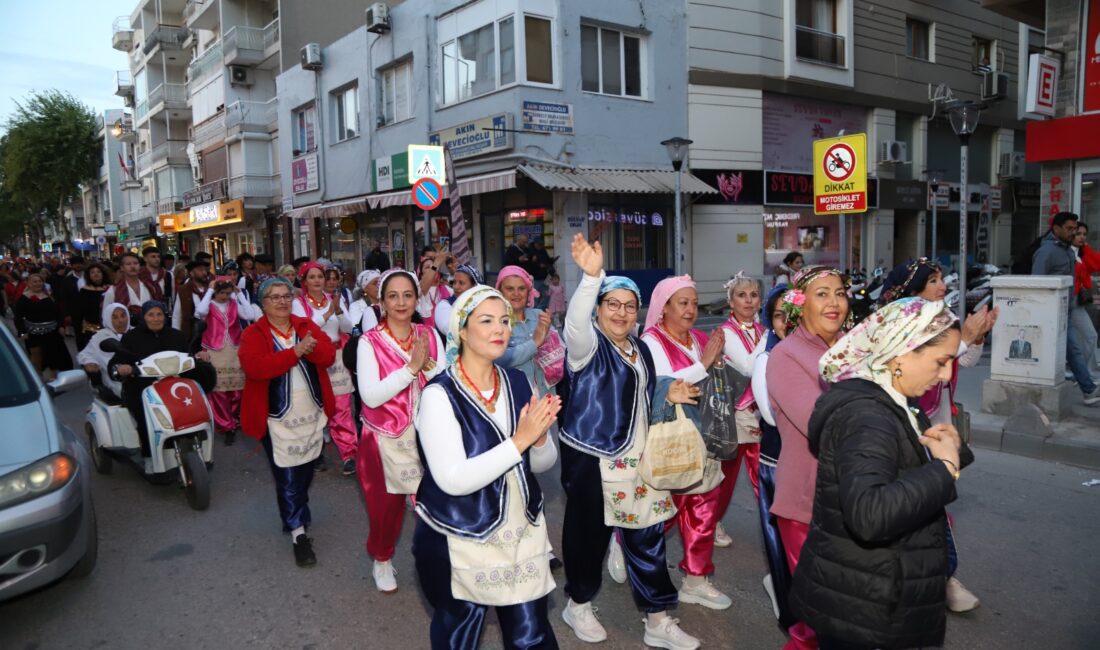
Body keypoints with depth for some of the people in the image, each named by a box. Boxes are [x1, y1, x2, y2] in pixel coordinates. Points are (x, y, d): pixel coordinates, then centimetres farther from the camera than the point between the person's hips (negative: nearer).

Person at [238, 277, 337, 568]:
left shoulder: (306, 326, 5)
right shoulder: (253, 334, -7)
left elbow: (328, 355, -8)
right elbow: (255, 367, -25)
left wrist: (310, 347, -29)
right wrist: (296, 351, -29)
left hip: (312, 415, 5)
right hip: (279, 419, -4)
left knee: (306, 472, 18)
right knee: (287, 478, -2)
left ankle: (296, 515, 41)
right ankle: (298, 534, 7)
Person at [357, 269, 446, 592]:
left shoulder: (429, 335, 1)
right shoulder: (370, 341, -9)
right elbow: (371, 395, -21)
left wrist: (427, 364, -20)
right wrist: (411, 366, -23)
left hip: (426, 435, 2)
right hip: (386, 439, -2)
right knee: (385, 507, 11)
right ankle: (382, 559, 39)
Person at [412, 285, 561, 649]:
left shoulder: (518, 383, -1)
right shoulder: (440, 394, -17)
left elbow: (543, 464, 3)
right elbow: (452, 479, -26)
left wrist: (540, 436, -19)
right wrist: (520, 439, -28)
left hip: (523, 535, 4)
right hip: (459, 545, -4)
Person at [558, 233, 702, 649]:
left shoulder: (641, 350, 12)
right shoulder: (588, 344, -10)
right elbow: (576, 322, -37)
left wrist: (669, 397, 1)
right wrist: (591, 276, -52)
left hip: (638, 459, 6)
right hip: (592, 460, -6)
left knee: (648, 538, 10)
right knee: (589, 535, 8)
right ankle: (579, 606, 32)